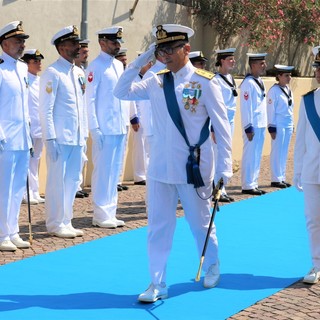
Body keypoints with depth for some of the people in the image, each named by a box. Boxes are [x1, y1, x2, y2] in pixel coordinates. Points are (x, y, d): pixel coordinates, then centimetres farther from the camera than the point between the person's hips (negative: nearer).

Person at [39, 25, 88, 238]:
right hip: (60, 138, -7)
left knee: (73, 180, 10)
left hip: (77, 138, 7)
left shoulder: (79, 72, 14)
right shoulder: (52, 73, -9)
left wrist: (85, 135, 14)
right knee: (57, 181, -1)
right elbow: (46, 109, -12)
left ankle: (66, 222, 19)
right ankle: (56, 224, 8)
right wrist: (50, 139, -16)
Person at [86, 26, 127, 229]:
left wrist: (126, 122, 14)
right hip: (105, 128, -7)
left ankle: (111, 213, 17)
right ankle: (101, 215, 2)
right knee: (103, 171, -4)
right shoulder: (96, 66, -8)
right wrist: (94, 128, -15)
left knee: (115, 171, 10)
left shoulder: (119, 65, 15)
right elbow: (90, 99, -11)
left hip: (121, 128, 7)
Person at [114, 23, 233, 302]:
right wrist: (140, 62, -4)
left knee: (201, 224, 15)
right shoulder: (156, 82, 4)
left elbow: (222, 126, -8)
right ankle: (158, 284, 14)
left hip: (194, 170, -3)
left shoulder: (205, 82, -9)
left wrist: (225, 168, -10)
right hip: (160, 169, 4)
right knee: (158, 228, 5)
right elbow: (121, 92, 5)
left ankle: (212, 267, 39)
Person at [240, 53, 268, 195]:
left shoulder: (260, 81, 14)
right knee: (250, 155, -4)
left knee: (257, 155, 12)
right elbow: (245, 107, -17)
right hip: (253, 125, -9)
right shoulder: (248, 83, -14)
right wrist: (248, 127, -19)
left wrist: (264, 125, 16)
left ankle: (253, 184, 19)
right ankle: (248, 186, 2)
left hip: (261, 125, 9)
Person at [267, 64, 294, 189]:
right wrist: (272, 128, -13)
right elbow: (270, 110, -11)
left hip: (288, 125, 7)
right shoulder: (274, 91, -10)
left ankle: (282, 177, 17)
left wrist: (292, 126, 17)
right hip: (278, 125, -7)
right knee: (277, 152, -3)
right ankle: (276, 179, 2)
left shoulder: (288, 90, 13)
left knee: (284, 152, 10)